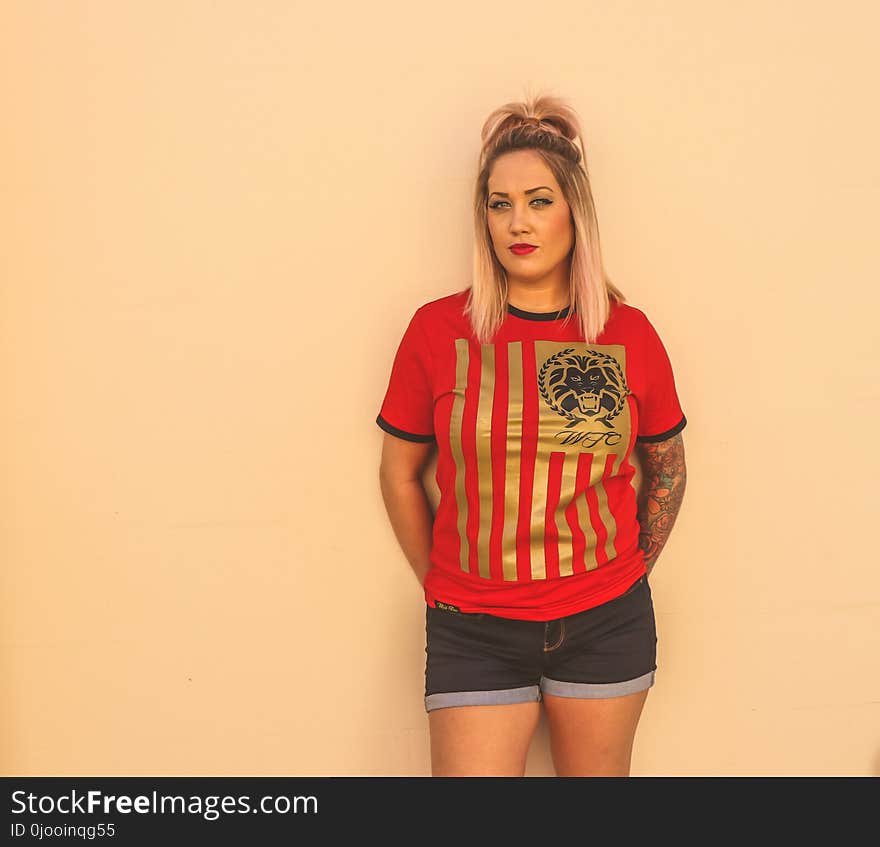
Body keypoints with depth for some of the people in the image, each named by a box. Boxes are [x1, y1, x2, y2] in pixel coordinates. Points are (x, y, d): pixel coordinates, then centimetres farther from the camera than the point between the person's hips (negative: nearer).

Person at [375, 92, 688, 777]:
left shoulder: (630, 334, -2)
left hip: (606, 624, 2)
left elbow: (667, 470, 11)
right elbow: (399, 474, 4)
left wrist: (629, 572, 13)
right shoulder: (438, 330, -6)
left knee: (598, 773, 16)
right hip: (475, 631, -1)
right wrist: (442, 586, 7)